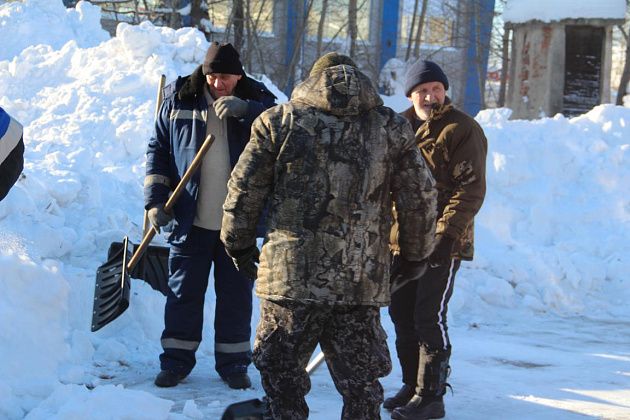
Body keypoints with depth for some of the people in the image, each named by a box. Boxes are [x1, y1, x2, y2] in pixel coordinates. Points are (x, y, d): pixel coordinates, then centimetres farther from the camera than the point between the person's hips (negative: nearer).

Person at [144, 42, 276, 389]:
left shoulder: (257, 99, -1)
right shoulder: (177, 100, 1)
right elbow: (157, 150, 6)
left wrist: (246, 110, -31)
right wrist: (155, 199, -2)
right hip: (191, 219, 0)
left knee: (236, 294, 9)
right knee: (183, 292, 8)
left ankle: (233, 361, 20)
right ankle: (176, 359, 20)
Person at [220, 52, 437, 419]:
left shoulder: (279, 121, 4)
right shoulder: (392, 128, 8)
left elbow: (243, 190, 6)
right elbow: (421, 198, 9)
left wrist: (240, 245, 20)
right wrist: (415, 255, 23)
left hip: (291, 274, -1)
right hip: (362, 280, 2)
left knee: (283, 375, 10)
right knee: (361, 382, 11)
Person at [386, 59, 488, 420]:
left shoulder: (462, 130, -9)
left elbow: (471, 190, -14)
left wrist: (445, 235, -21)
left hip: (442, 242, -7)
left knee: (429, 319, -8)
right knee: (402, 316, 12)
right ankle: (412, 387, 25)